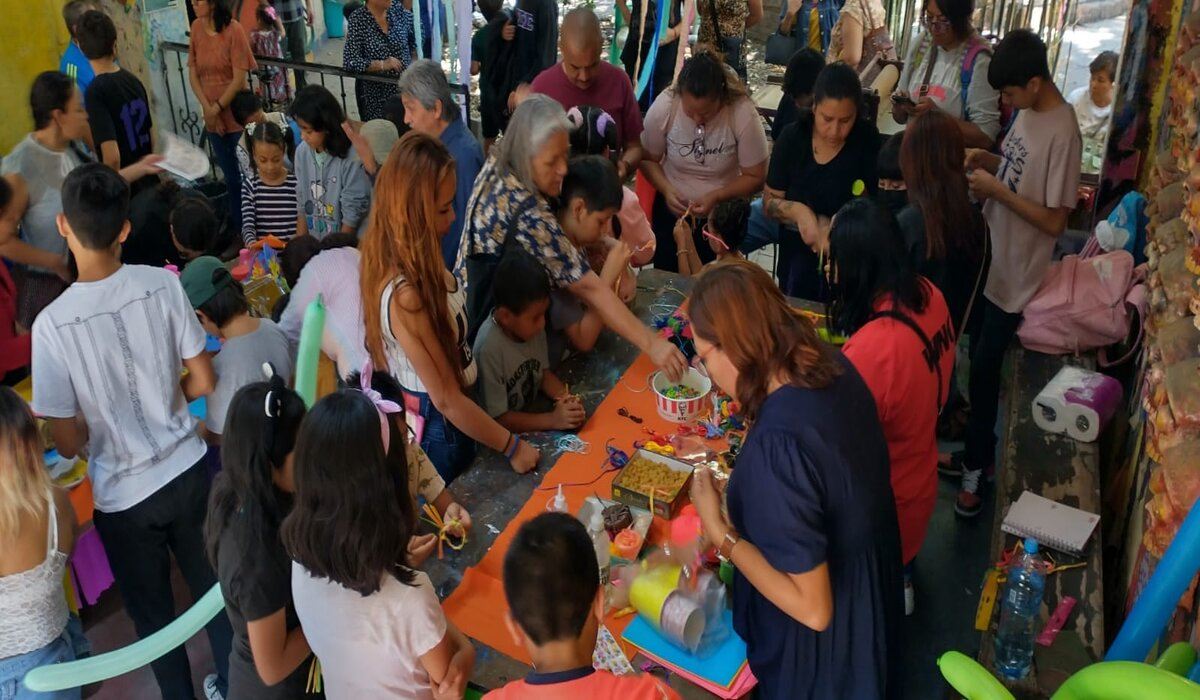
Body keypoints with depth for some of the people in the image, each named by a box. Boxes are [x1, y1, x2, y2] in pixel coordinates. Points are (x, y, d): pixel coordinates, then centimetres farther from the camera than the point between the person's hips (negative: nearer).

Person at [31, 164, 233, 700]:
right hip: (188, 469, 3)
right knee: (212, 584, 24)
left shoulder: (52, 323, -21)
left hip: (123, 494, -3)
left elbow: (68, 442, -13)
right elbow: (202, 382, -5)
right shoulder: (162, 284, -15)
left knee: (151, 612, 20)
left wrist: (100, 429, 9)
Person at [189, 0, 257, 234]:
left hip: (237, 116, -5)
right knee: (231, 175, 16)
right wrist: (207, 109, -7)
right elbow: (193, 73, 4)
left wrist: (217, 108, -10)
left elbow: (239, 78, -14)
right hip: (213, 119, 5)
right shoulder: (196, 28, 1)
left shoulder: (233, 30, -14)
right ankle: (238, 227, 30)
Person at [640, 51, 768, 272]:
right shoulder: (663, 107, -18)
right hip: (671, 208, 1)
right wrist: (666, 190, -20)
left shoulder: (743, 114, -23)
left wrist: (716, 196, -25)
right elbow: (648, 158, -4)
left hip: (723, 214, -1)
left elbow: (755, 177, -12)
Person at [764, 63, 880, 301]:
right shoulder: (792, 138, -3)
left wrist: (830, 229, -25)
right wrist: (797, 211, -19)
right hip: (796, 253, 2)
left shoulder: (867, 140, -7)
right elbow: (769, 201, 1)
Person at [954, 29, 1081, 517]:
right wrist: (983, 159, -1)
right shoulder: (1027, 113, 2)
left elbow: (1055, 221, -23)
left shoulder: (1062, 133, -23)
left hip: (1016, 274, -9)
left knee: (984, 370, 2)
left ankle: (976, 468, 19)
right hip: (988, 259, 9)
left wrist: (996, 189, -23)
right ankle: (979, 451, 36)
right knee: (978, 361, 19)